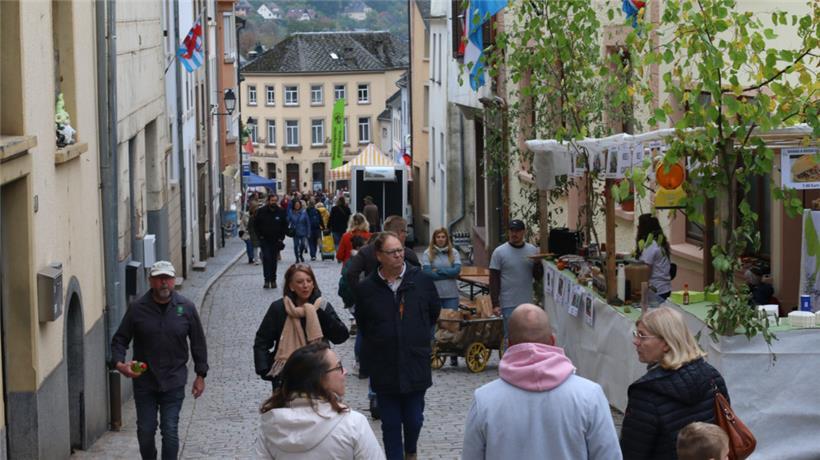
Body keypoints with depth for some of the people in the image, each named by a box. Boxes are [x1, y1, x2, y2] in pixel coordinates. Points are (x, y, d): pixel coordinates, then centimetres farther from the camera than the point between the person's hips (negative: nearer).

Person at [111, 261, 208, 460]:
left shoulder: (186, 308, -2)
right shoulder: (137, 308, -4)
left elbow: (198, 343, 6)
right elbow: (120, 339, 2)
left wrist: (200, 375, 6)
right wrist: (119, 363, -17)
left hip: (174, 382, -1)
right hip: (144, 381, 1)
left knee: (170, 431, -3)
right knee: (145, 431, 7)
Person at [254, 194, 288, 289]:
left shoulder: (281, 212, 0)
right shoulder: (261, 212, -2)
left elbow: (285, 226, 8)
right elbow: (256, 224, 6)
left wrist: (281, 237, 0)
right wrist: (260, 235, -2)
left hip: (276, 241, 1)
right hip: (264, 240, -1)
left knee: (274, 260, 6)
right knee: (266, 258, -11)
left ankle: (273, 280, 15)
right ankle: (267, 280, -12)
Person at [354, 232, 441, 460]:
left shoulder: (421, 280, -3)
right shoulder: (366, 289, -5)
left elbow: (434, 312, 13)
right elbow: (362, 325, 10)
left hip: (416, 364, 0)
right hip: (383, 369, 0)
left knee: (414, 419, 9)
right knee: (390, 423, 6)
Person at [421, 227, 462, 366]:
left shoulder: (453, 253, 8)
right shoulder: (428, 254, 3)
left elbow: (457, 270, -3)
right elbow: (427, 272, -8)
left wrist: (438, 271, -6)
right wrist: (448, 274, -5)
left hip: (451, 294, 1)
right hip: (433, 294, -1)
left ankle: (454, 356, 4)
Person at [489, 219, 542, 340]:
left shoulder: (533, 251, 6)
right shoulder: (499, 252, -4)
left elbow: (538, 276, 10)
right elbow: (494, 280, -4)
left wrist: (538, 264, -12)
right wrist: (495, 304, -11)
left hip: (528, 303, 4)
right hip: (509, 304, -4)